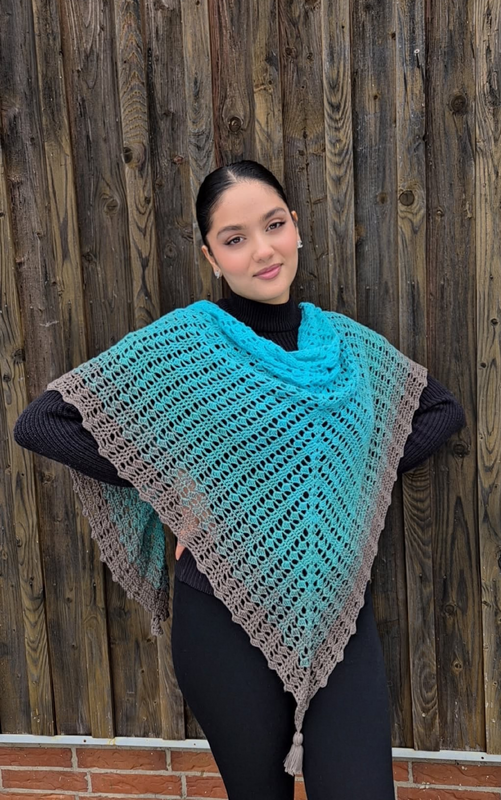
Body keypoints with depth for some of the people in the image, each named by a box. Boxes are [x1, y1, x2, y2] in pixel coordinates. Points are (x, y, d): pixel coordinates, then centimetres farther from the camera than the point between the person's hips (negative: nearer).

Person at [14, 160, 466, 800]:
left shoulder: (351, 345, 3)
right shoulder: (180, 344, -9)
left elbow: (443, 410, 18)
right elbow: (40, 423, -11)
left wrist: (370, 471, 2)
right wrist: (168, 485, -11)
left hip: (340, 613, 3)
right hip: (228, 621, -2)